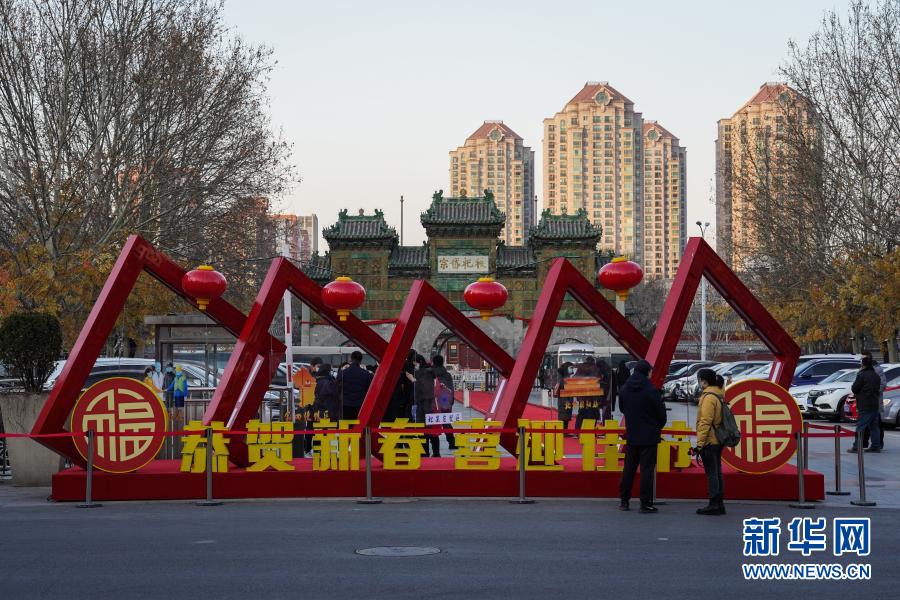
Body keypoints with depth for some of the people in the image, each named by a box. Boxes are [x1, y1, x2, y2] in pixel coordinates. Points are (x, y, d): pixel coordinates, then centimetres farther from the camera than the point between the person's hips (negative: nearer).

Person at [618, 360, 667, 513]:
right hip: (649, 436, -5)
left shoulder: (625, 389, 2)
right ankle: (645, 503, -3)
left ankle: (624, 501, 17)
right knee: (647, 469, -2)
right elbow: (661, 413, -8)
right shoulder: (651, 391, -15)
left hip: (631, 435, 5)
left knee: (629, 468, 13)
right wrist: (659, 426, 12)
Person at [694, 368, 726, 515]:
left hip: (709, 442, -9)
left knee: (711, 473, -6)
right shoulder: (718, 395, 14)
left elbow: (705, 422, -19)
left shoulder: (708, 397, -15)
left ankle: (714, 504, -5)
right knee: (717, 472, 12)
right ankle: (719, 504, 16)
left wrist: (700, 443, -19)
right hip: (717, 441, 9)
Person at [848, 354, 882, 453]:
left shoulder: (861, 375, -13)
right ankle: (876, 446, 12)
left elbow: (854, 389, -10)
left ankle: (856, 447, -6)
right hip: (875, 404, 7)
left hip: (865, 405, -7)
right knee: (874, 426, 11)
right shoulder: (876, 375, 12)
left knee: (860, 426, -5)